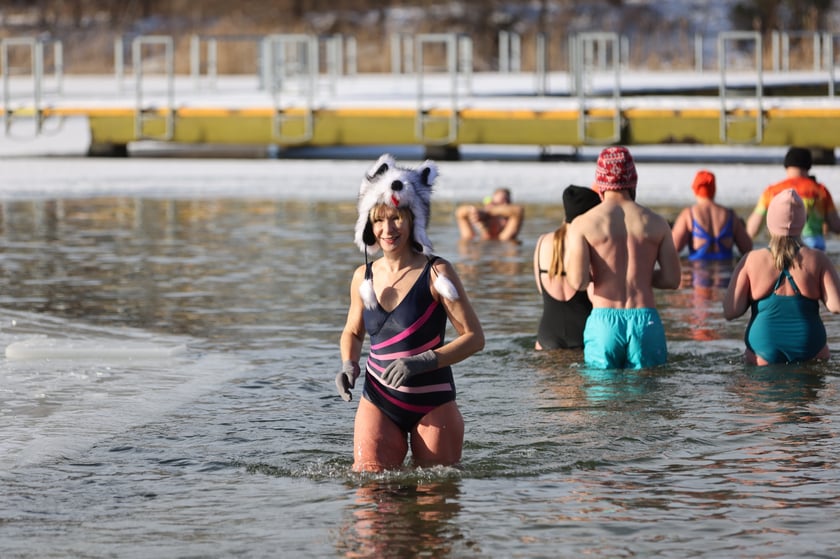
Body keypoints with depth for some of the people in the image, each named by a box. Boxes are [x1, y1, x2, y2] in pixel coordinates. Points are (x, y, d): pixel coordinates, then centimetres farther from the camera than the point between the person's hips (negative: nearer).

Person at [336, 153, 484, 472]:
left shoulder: (436, 274, -9)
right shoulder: (363, 278, 5)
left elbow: (474, 337, -10)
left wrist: (422, 362, -22)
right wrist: (349, 366, 0)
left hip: (433, 405, -3)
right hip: (378, 403, 3)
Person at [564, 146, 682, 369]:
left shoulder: (583, 224, 1)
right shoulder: (656, 223, 7)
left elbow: (578, 281, -9)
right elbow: (672, 279, 5)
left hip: (604, 320, -1)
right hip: (645, 320, 1)